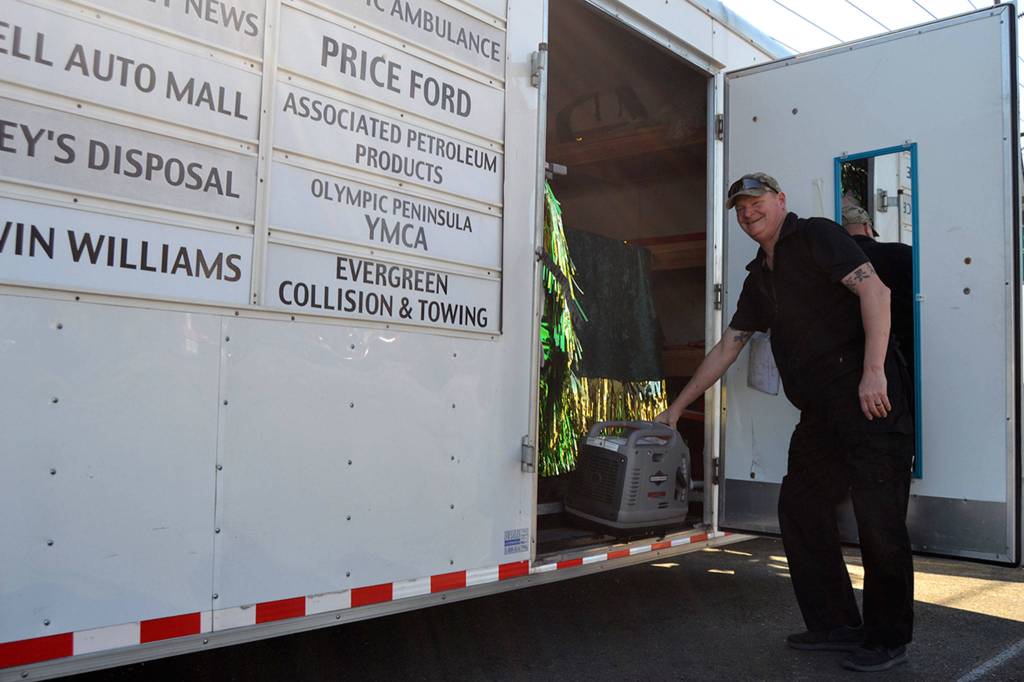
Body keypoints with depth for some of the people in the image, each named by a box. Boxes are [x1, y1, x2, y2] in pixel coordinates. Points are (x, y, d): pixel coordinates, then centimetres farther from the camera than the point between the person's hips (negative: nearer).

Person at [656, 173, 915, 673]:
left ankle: (887, 639, 9)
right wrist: (676, 408, 24)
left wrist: (873, 371, -23)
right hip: (820, 411, 9)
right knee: (800, 509, 9)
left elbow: (874, 290, -13)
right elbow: (726, 348, 24)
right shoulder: (759, 278, 21)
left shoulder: (815, 236, -1)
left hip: (868, 396, -9)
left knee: (878, 518, -5)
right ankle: (835, 625, 20)